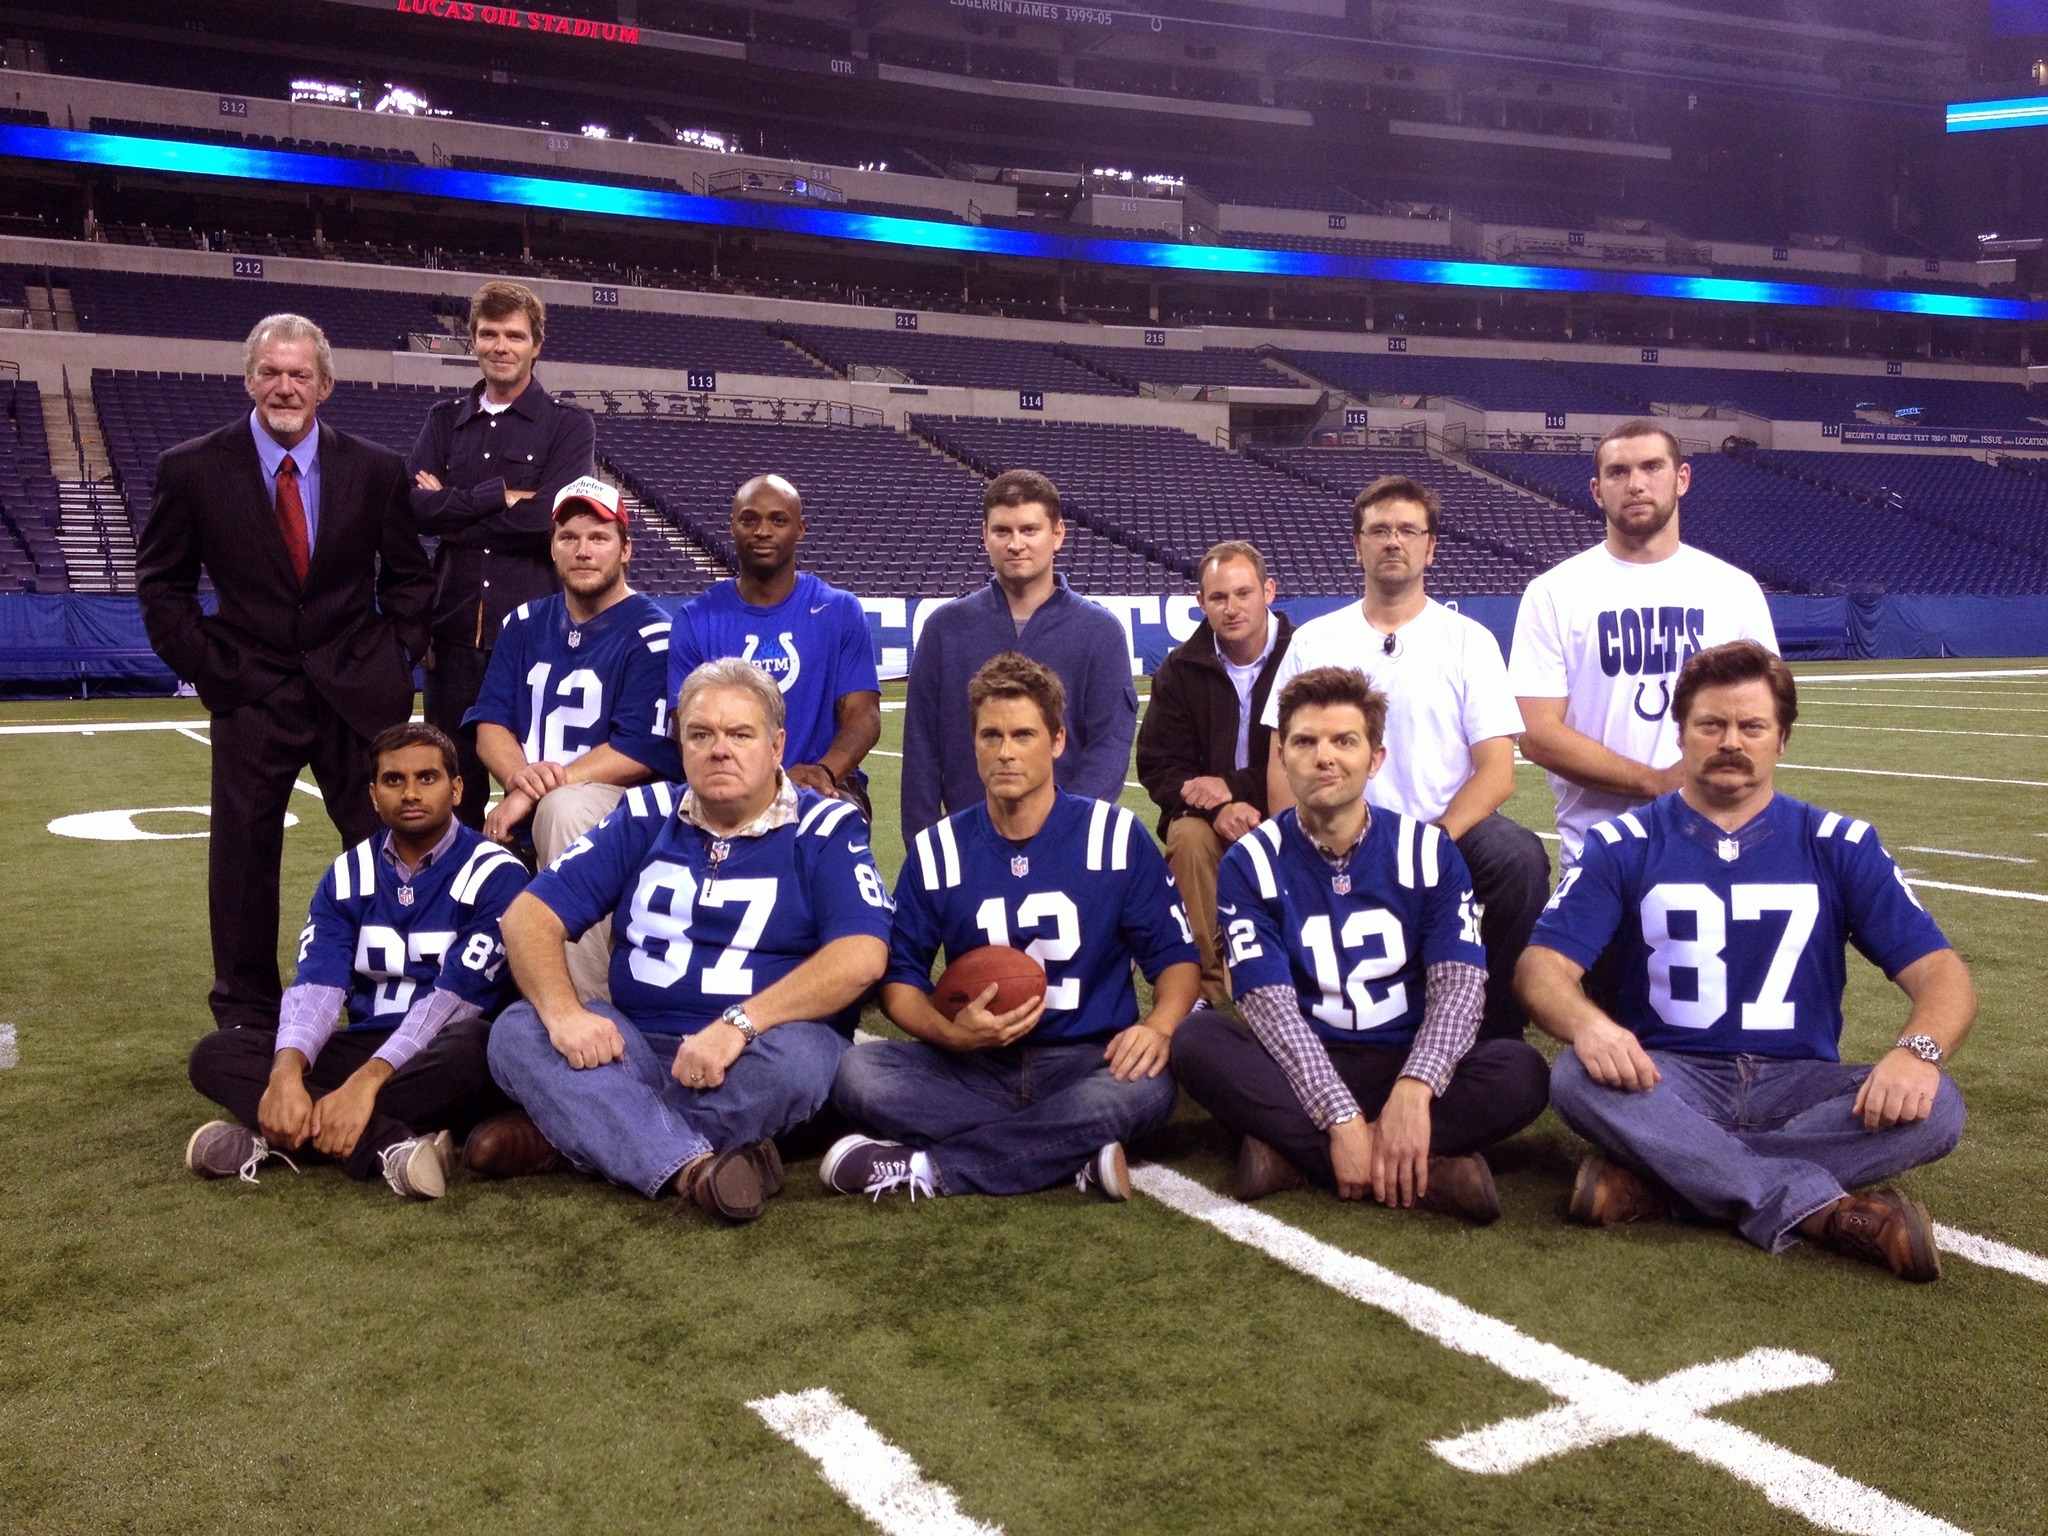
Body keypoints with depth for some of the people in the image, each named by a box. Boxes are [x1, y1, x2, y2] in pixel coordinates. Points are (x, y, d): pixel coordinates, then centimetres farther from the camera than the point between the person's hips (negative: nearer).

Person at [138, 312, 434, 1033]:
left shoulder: (376, 469, 1)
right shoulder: (192, 469, -2)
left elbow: (407, 575, 11)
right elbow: (161, 582, 6)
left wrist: (397, 655, 1)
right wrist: (205, 667, -3)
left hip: (358, 689, 1)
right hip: (253, 693, 0)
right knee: (242, 852, 3)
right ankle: (246, 1013, 18)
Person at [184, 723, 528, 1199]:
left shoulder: (495, 874, -8)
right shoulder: (346, 876, 8)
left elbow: (454, 996, -18)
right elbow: (316, 985, -5)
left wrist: (366, 1081, -29)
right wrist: (287, 1070, -26)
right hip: (363, 1047, 5)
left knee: (470, 1052, -39)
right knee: (215, 1055, -14)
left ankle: (271, 1138, -32)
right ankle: (390, 1145, -35)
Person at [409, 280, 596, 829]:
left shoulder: (569, 425, 4)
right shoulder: (443, 420, 15)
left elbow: (546, 517, -11)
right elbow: (418, 506, -2)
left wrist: (454, 508, -4)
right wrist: (500, 494, -10)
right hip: (454, 623, 3)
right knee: (454, 781, 8)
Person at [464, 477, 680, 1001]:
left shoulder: (652, 636, -6)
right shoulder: (525, 624, 15)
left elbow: (639, 751, -15)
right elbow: (489, 725, 9)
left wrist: (534, 795, -18)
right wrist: (520, 775, -15)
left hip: (627, 808, -6)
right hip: (526, 811, 6)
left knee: (565, 807, -38)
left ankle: (586, 1008, -34)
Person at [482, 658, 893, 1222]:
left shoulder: (825, 830, -2)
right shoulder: (646, 818, 9)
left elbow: (862, 956, -18)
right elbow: (529, 916, 3)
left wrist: (736, 1025, -27)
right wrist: (563, 1012, -17)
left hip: (750, 1059, -3)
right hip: (638, 1052, 4)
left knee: (795, 1054, -36)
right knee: (517, 1032, -19)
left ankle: (568, 1132, -22)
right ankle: (693, 1167, -36)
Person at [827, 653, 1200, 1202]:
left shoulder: (1116, 837, 1)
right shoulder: (938, 849, 6)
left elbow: (1176, 955, 3)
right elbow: (900, 976, 7)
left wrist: (1159, 1027, -19)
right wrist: (951, 1032, -15)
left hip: (1085, 1063, -1)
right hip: (974, 1069, 2)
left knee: (1145, 1089, -36)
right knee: (857, 1071, -25)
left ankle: (926, 1168, -25)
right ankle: (1075, 1152, -24)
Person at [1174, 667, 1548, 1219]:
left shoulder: (1428, 850, 0)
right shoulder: (1251, 863, -4)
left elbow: (1459, 985, -10)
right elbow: (1271, 1006, -13)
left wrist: (1414, 1089, -30)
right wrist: (1342, 1117, -27)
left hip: (1407, 1067, 1)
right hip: (1304, 1069, -1)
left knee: (1521, 1071, -27)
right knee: (1196, 1042, -29)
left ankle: (1293, 1154, -27)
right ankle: (1426, 1169, -32)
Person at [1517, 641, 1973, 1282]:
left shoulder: (1840, 846, 7)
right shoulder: (1623, 845, 5)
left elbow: (1940, 972, -1)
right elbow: (1544, 966, -6)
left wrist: (1917, 1050, -25)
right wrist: (1584, 1024, -31)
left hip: (1800, 1085, 2)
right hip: (1667, 1081, -1)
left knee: (1935, 1108, -27)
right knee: (1578, 1079, -32)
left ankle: (1653, 1175, -28)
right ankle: (1822, 1207, -31)